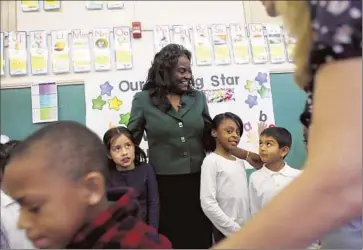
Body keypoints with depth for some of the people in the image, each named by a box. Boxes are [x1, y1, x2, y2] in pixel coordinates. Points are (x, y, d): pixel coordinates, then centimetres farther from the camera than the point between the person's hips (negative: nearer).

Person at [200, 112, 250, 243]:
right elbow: (208, 203, -19)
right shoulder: (212, 161, -13)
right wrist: (234, 229, -15)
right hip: (226, 231, -6)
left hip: (246, 229, 6)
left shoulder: (240, 162, 9)